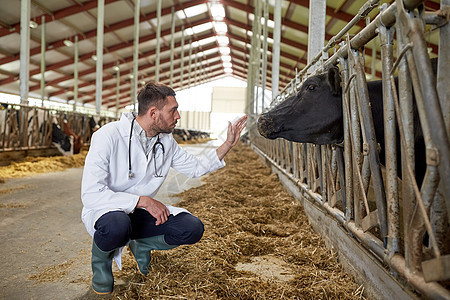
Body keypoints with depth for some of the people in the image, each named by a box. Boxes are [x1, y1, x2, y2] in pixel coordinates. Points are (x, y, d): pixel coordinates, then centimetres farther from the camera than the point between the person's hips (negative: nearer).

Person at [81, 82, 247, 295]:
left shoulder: (166, 141, -2)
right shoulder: (108, 136, -21)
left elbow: (195, 167, 13)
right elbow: (91, 194, -27)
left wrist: (228, 145, 4)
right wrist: (143, 201, -30)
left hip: (140, 213, 5)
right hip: (104, 211, -5)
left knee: (193, 229, -16)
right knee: (118, 226, -41)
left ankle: (142, 244, 12)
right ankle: (101, 258, -3)